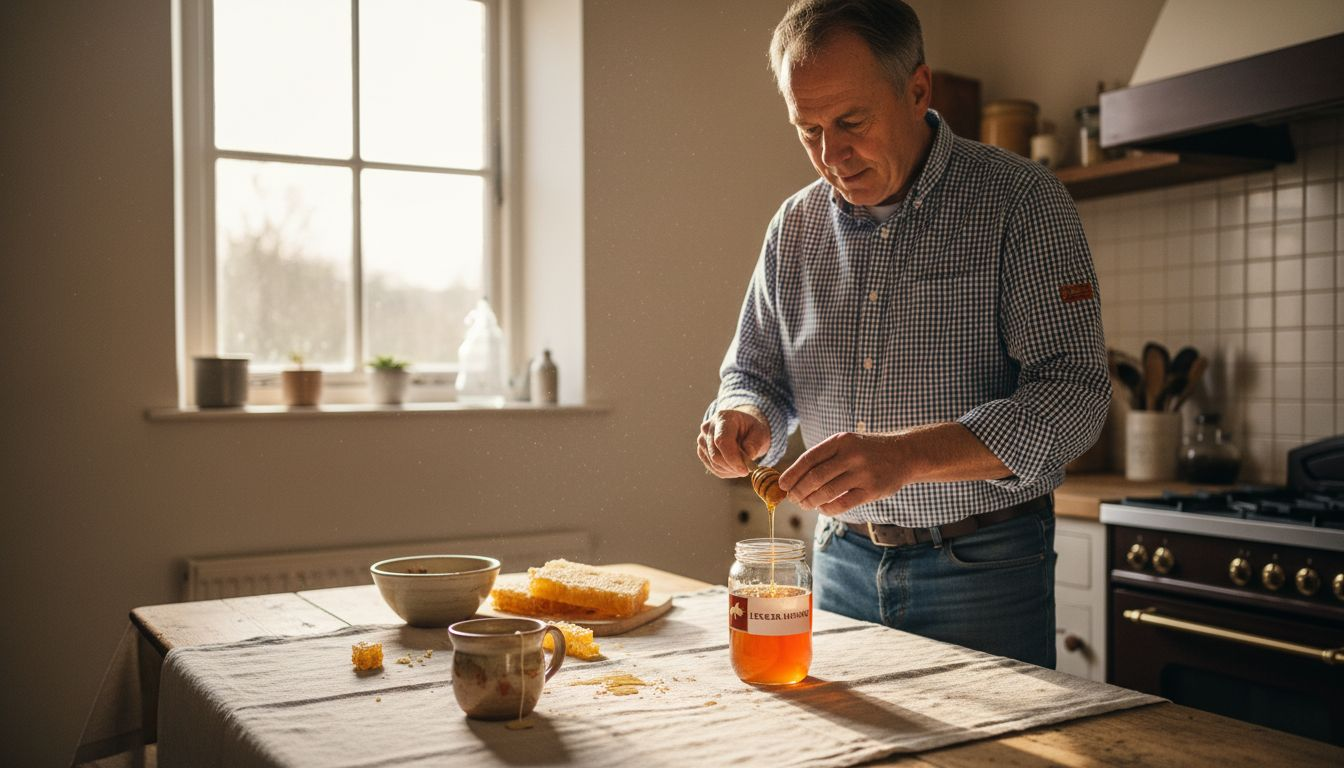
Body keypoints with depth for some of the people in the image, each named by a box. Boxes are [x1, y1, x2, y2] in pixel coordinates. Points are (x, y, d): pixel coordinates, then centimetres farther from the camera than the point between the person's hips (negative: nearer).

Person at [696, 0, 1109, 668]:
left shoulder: (1019, 203, -11)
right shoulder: (795, 227, 4)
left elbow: (1074, 393, -19)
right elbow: (755, 371, 13)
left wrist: (906, 454, -33)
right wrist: (747, 419, -12)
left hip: (984, 568, -4)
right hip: (842, 559, 4)